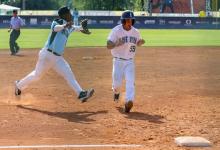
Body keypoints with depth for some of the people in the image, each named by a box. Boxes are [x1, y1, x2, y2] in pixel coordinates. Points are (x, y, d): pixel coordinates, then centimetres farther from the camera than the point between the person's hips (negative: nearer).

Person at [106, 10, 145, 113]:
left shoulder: (136, 32, 1)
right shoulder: (116, 31, -12)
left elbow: (138, 43, 19)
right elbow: (108, 46, -14)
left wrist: (141, 42, -6)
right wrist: (117, 44, -35)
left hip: (130, 61, 2)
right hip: (118, 61, -2)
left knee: (130, 81, -15)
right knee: (117, 83, -1)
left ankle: (129, 101, -23)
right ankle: (116, 91, 34)